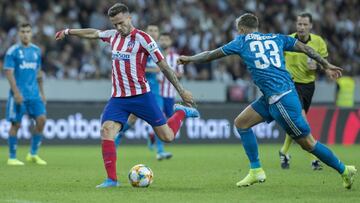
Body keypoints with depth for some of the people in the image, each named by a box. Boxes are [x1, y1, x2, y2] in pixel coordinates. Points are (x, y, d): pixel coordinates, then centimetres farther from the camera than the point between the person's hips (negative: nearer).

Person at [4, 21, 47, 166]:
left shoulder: (36, 51, 12)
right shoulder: (13, 51, -5)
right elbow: (9, 72, -9)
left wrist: (41, 92, 17)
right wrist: (16, 92, -18)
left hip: (34, 94, 5)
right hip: (19, 94, -5)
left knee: (41, 119, -6)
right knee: (16, 124, -1)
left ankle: (33, 154, 7)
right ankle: (12, 158, 9)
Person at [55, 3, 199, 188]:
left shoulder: (142, 38, -11)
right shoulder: (113, 35, 7)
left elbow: (163, 66, -9)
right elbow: (93, 33, 27)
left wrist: (182, 91, -8)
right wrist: (68, 32, 32)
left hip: (141, 95, -5)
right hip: (118, 97, 5)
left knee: (167, 137, 0)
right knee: (106, 131, -17)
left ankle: (182, 112, 33)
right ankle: (112, 179, -12)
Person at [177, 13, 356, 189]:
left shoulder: (242, 41, 4)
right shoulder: (276, 38, 17)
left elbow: (211, 55, 13)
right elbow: (305, 49, 17)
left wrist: (189, 59, 27)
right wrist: (327, 65, 27)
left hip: (281, 98, -8)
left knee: (307, 143, -2)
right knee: (241, 122, 13)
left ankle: (344, 171, 3)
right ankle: (256, 171, 14)